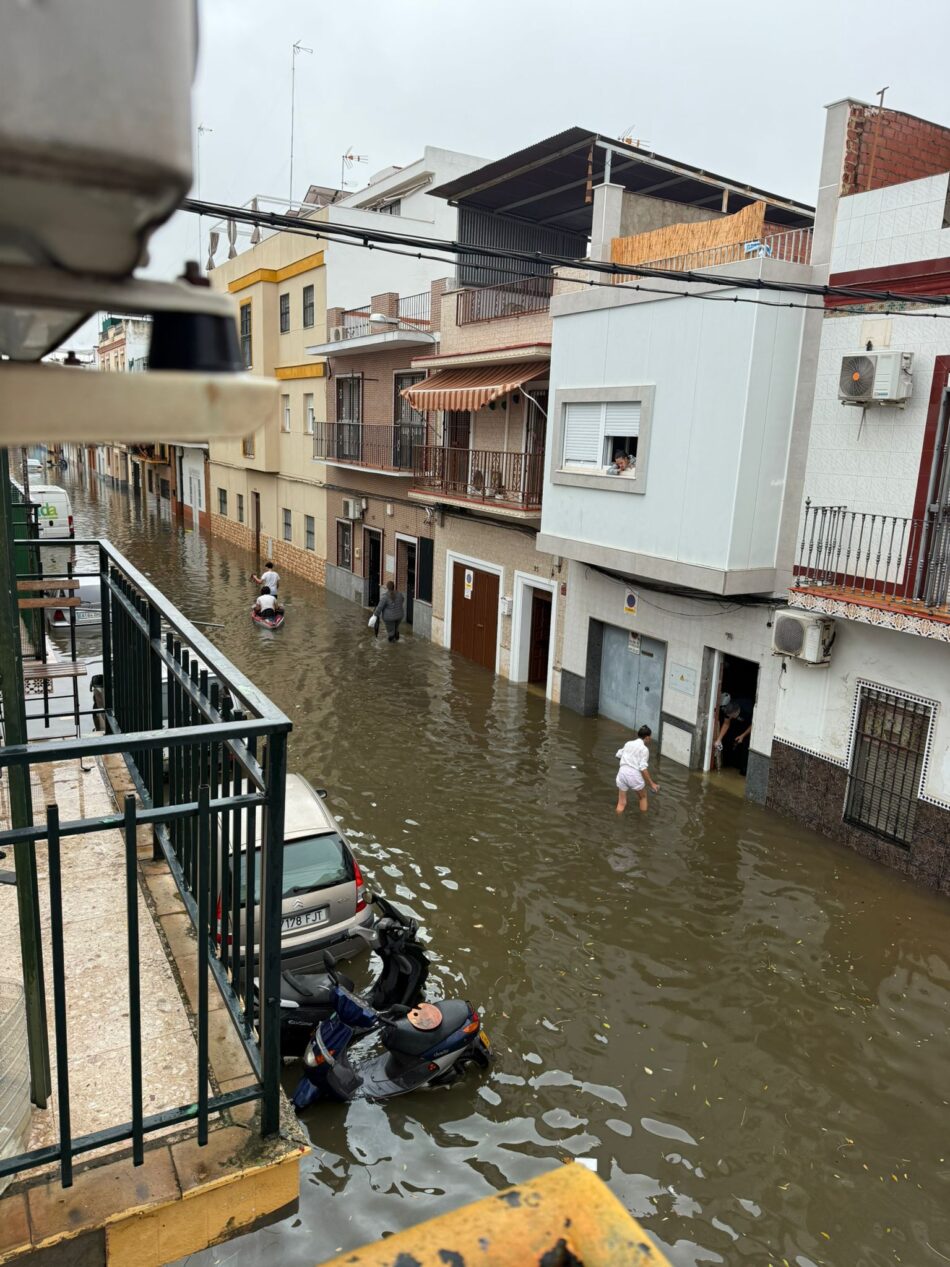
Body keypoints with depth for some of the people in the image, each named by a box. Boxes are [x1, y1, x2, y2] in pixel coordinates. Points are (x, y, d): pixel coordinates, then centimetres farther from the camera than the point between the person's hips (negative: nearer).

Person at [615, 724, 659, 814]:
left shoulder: (628, 743, 12)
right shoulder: (644, 749, -6)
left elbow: (619, 754, 29)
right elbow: (643, 768, -14)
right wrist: (652, 783, -10)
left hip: (622, 773, 5)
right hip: (634, 775, -4)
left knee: (621, 803, 12)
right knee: (643, 797, 23)